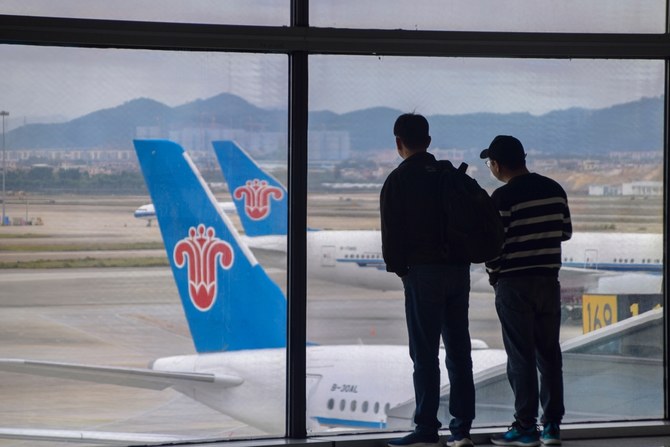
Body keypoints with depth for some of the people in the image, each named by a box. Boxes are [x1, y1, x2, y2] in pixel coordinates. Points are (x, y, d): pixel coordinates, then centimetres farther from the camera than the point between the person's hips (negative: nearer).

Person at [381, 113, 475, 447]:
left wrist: (397, 268, 8)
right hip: (458, 269, 6)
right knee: (458, 351, 8)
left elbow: (391, 231, -7)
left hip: (423, 272, -6)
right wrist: (462, 255, 12)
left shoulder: (398, 181, -5)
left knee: (425, 354, -3)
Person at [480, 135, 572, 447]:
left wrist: (493, 275, 3)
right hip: (549, 280, 6)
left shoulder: (503, 198, -15)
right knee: (549, 354, 10)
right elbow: (566, 231, 12)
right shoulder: (554, 190, 4)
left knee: (521, 357, -1)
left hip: (514, 284, -5)